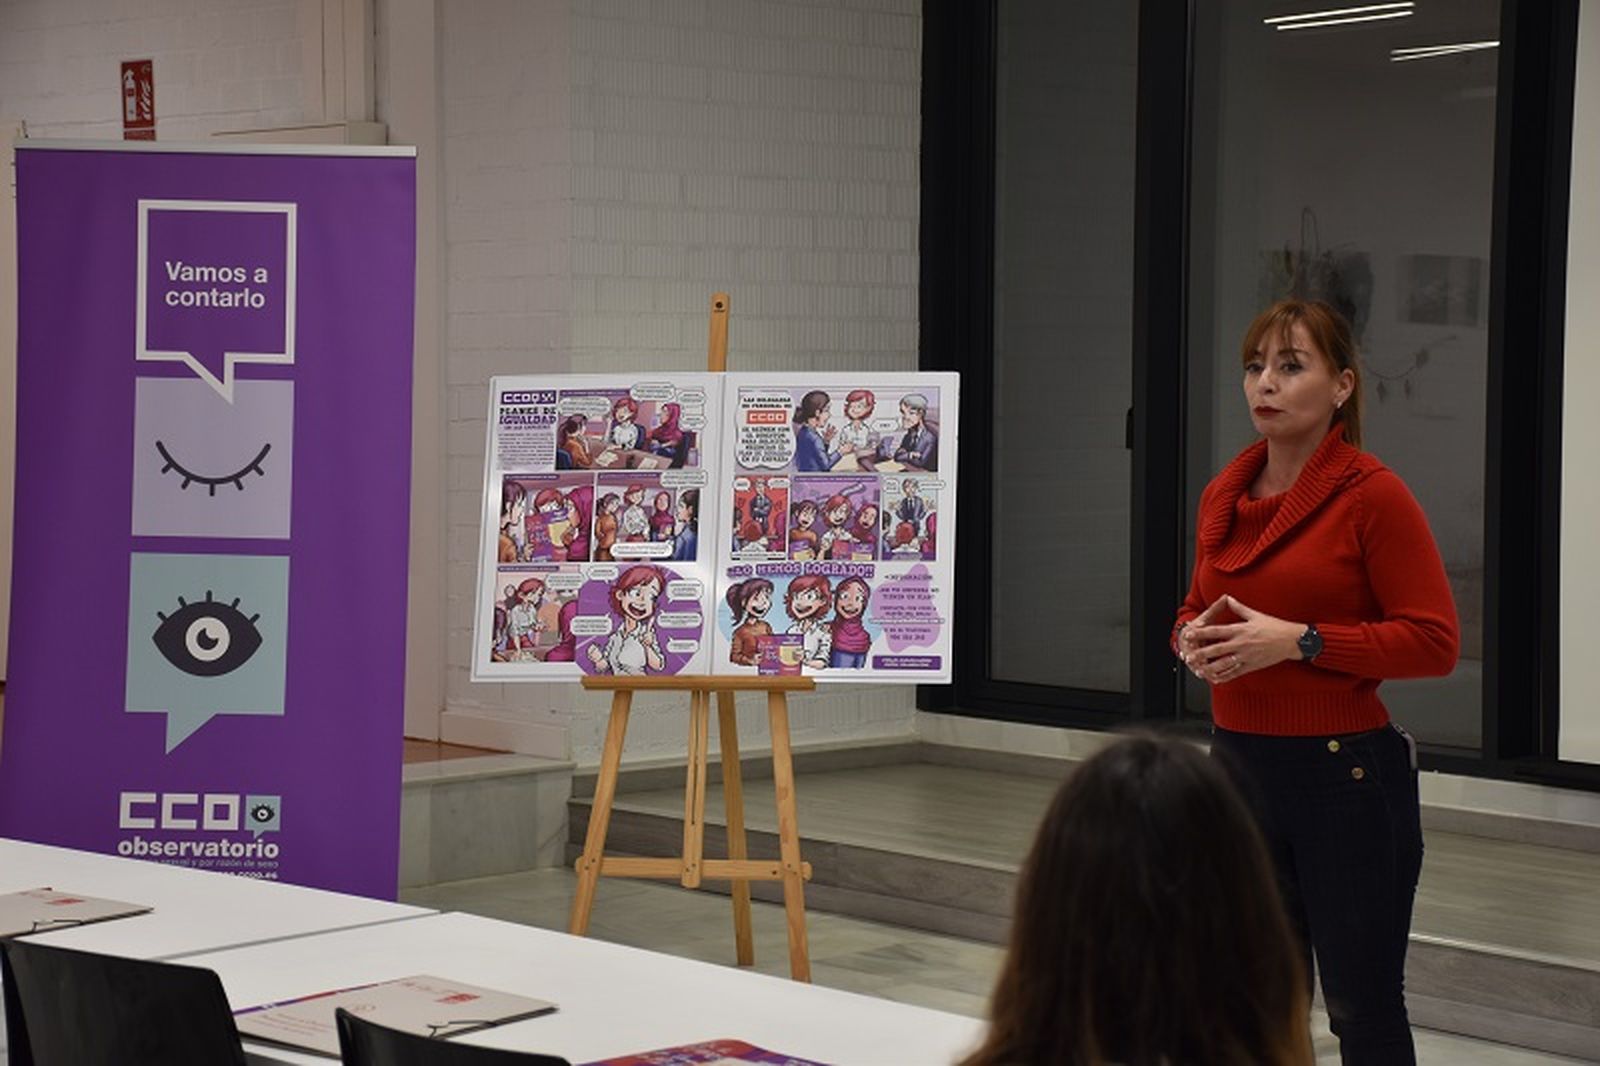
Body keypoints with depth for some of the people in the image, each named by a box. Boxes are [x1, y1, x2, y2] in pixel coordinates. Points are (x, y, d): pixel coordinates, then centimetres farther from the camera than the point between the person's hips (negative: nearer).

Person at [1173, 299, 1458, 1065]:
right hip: (1238, 763, 6)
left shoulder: (1372, 496, -11)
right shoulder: (1224, 494, 9)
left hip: (1344, 773, -6)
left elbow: (1434, 641, -14)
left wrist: (1298, 641, -20)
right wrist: (1192, 639, -2)